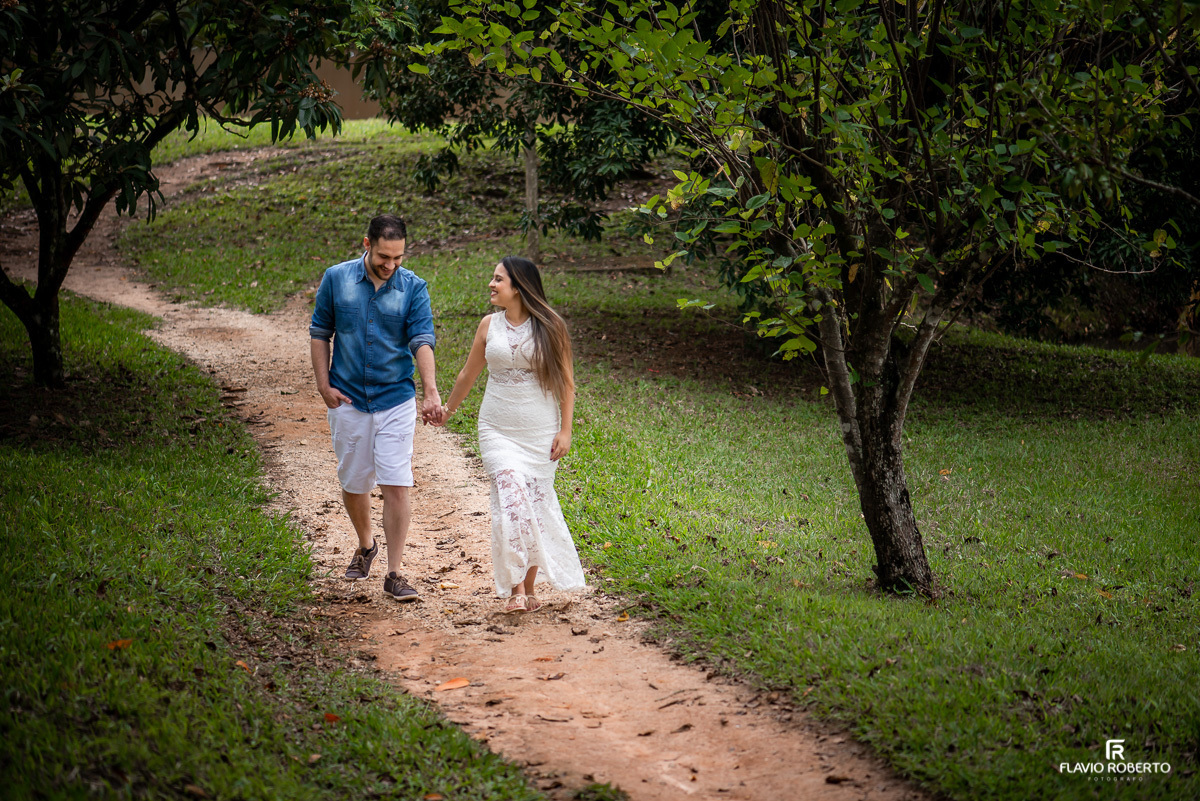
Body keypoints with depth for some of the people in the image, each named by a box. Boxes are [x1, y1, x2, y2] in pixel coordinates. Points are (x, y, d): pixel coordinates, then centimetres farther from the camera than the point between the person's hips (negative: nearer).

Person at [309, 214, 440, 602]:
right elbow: (320, 333, 6)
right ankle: (366, 545, 40)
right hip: (348, 401, 1)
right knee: (353, 483, 12)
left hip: (396, 401, -1)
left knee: (396, 486, -7)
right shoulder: (336, 279, -2)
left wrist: (431, 391, -28)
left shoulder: (413, 288, -5)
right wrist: (323, 384, -3)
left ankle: (394, 573, -1)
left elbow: (422, 341, -14)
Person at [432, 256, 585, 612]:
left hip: (540, 432, -1)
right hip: (498, 431, 1)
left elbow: (566, 382, 1)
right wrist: (448, 408, 31)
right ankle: (516, 587, -15)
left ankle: (529, 587, 16)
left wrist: (565, 430, -5)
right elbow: (468, 374, 20)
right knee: (512, 496, -17)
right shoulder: (489, 326, 4)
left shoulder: (549, 327, -2)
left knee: (535, 503, 3)